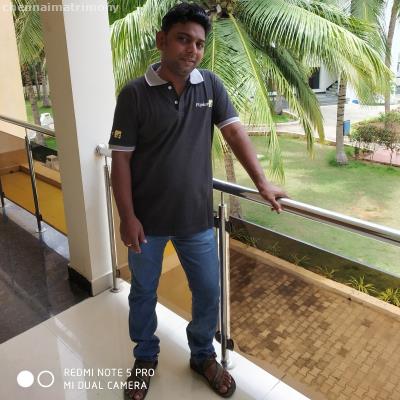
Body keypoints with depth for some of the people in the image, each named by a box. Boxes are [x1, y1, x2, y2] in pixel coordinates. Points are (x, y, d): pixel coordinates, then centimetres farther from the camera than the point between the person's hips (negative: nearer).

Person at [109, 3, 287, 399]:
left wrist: (262, 182, -9)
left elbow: (234, 132, 0)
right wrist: (127, 217, -11)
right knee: (143, 291, 16)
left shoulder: (211, 85, 0)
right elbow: (121, 159, -9)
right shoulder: (134, 94, -9)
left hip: (196, 217, 2)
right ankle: (145, 357, 42)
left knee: (208, 291, 13)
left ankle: (203, 355, 40)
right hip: (147, 219, -2)